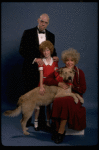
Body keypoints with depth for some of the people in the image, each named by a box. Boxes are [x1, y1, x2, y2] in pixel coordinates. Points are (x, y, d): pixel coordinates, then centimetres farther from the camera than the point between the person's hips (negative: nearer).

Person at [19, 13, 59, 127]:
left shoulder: (51, 35, 10)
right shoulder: (28, 33, -2)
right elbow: (22, 50, -8)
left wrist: (54, 56, -5)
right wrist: (35, 59, -19)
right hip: (30, 69, -3)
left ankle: (41, 120, 21)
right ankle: (26, 121, 19)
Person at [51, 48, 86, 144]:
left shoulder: (79, 73, 7)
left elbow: (82, 89, 1)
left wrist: (70, 86, -7)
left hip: (74, 97, -2)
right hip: (61, 95, 2)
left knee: (66, 102, -35)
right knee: (57, 102, -33)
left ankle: (60, 131, -27)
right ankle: (58, 129, -23)